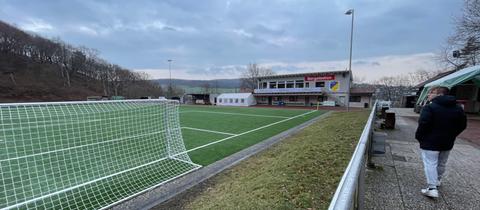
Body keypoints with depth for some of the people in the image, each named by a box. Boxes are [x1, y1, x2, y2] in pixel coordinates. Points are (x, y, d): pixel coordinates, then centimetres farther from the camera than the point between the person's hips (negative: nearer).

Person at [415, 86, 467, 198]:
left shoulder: (429, 107, -18)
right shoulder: (458, 108, 7)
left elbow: (423, 125, -23)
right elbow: (462, 125, 12)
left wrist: (418, 137, -9)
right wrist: (451, 136, 18)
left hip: (430, 142, -7)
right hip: (447, 143, 7)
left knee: (430, 164, -3)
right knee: (441, 164, 22)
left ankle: (432, 188, -6)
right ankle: (437, 181, 38)